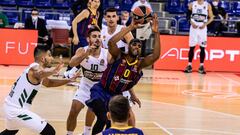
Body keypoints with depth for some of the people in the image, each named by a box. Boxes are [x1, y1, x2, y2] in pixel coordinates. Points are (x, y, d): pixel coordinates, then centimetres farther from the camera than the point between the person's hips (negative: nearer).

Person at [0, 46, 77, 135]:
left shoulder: (34, 68, 14)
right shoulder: (35, 67, -17)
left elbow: (49, 83, 31)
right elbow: (40, 74, -45)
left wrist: (69, 80, 26)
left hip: (10, 107, 11)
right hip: (18, 110, -11)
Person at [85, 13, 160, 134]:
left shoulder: (140, 63, -6)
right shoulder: (118, 56, -15)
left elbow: (155, 56, -24)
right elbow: (111, 42, -36)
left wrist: (156, 33, -33)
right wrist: (130, 27, -37)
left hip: (116, 95, 5)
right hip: (101, 91, -5)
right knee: (103, 120, -21)